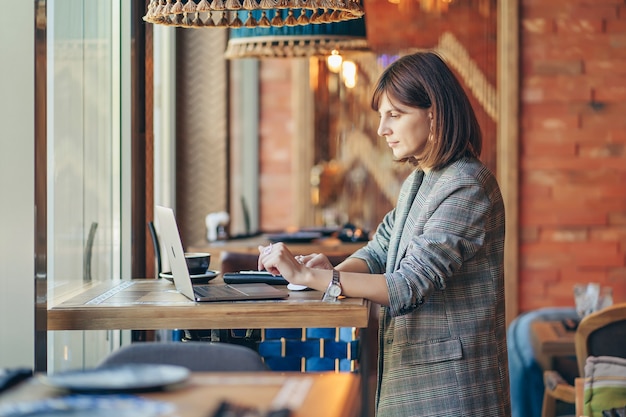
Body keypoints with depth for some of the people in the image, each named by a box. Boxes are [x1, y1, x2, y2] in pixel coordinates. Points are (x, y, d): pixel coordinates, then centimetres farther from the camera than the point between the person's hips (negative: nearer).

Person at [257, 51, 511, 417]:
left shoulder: (466, 187, -18)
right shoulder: (418, 181, 11)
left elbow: (409, 286, -24)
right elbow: (379, 252, 15)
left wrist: (307, 276, -25)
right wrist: (333, 272, -8)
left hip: (447, 383, -8)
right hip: (409, 369, 8)